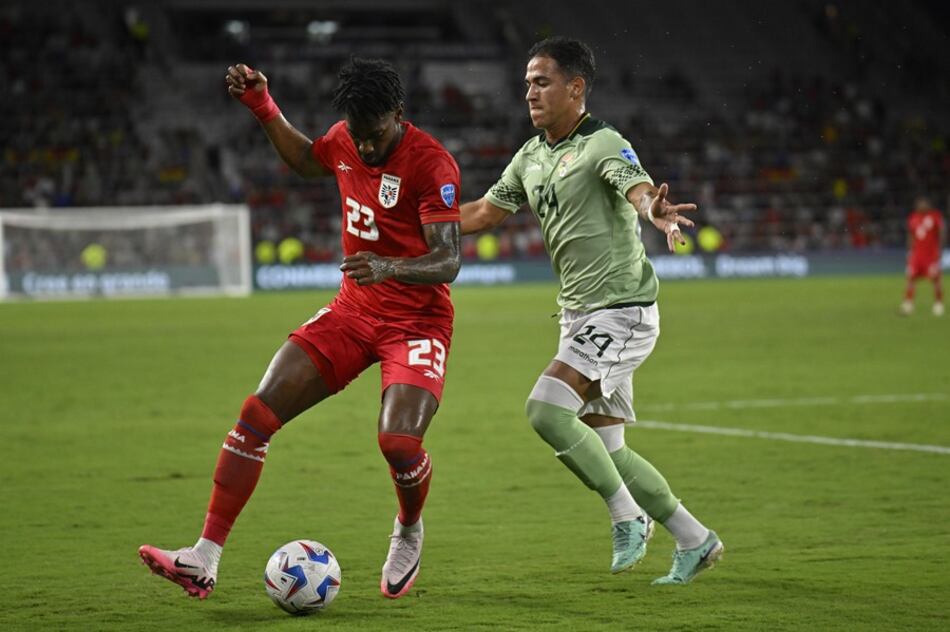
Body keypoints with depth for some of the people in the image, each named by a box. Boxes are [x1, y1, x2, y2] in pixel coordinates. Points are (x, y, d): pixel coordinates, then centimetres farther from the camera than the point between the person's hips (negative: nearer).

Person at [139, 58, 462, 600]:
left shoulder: (431, 163, -19)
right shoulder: (346, 141, 1)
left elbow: (448, 262, -26)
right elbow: (307, 159, 28)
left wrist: (389, 266, -44)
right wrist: (264, 109, 16)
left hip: (417, 321, -6)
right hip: (354, 311, 6)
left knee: (399, 441, -26)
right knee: (258, 413, -8)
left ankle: (409, 533, 11)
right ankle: (204, 561, -6)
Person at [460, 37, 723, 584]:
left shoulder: (604, 144, -15)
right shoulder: (531, 156, 11)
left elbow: (639, 189, -34)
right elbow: (486, 211, 22)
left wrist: (654, 210, -57)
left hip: (622, 310, -9)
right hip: (580, 315, 9)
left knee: (546, 409, -21)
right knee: (603, 446, 7)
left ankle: (628, 516, -6)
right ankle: (695, 540, 18)